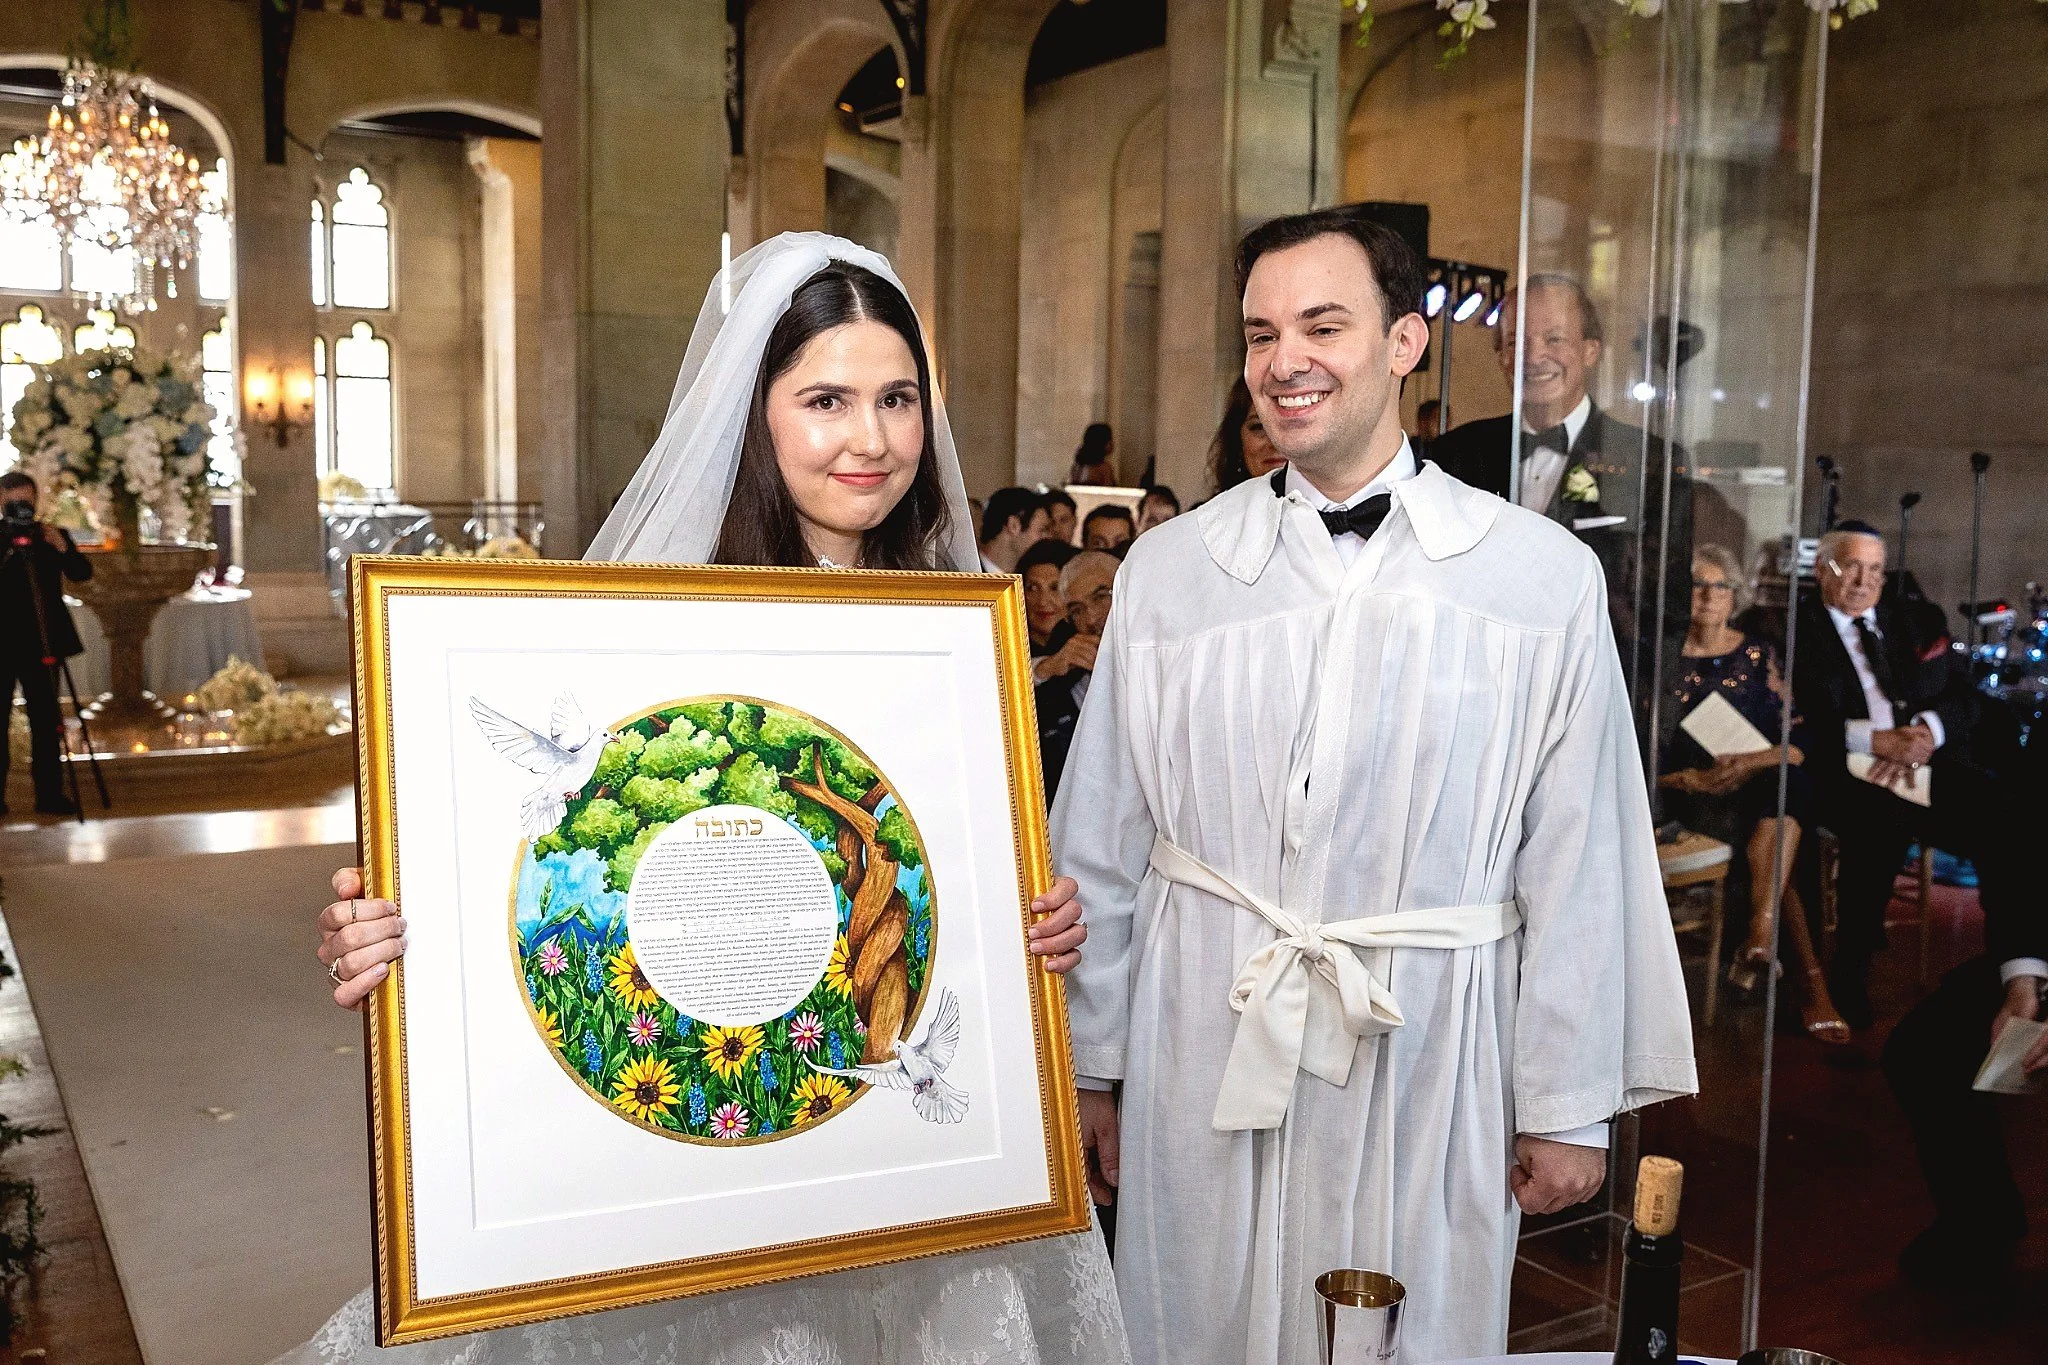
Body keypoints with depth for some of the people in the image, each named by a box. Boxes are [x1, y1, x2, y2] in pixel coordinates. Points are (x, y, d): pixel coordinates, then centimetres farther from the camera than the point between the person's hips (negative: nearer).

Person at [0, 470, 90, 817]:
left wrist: (62, 548, -20)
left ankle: (49, 794, 4)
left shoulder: (52, 536, 8)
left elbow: (82, 573, -3)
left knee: (46, 721, 1)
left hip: (39, 643, 1)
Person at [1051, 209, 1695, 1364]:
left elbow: (1577, 868, -2)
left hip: (1425, 1064, -1)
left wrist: (1570, 1108, 1)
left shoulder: (1545, 577, -5)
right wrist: (1090, 1066, 6)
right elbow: (1103, 842, 3)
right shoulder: (1169, 567, -1)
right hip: (1202, 1052, 1)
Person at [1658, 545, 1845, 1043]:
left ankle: (1760, 936, -42)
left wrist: (1753, 762, -16)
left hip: (1762, 787, 2)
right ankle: (1812, 982, -34)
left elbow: (1794, 744, 5)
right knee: (1778, 853, -31)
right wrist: (1695, 778, -17)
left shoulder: (1758, 654, 12)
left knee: (1786, 781, -36)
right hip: (1690, 796, -2)